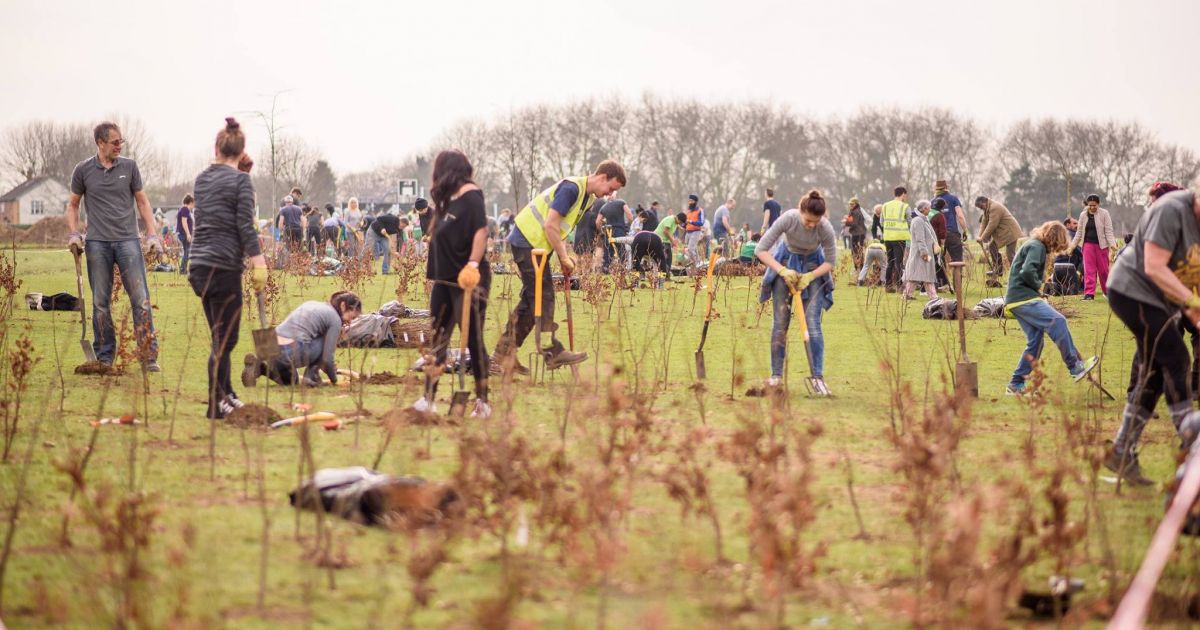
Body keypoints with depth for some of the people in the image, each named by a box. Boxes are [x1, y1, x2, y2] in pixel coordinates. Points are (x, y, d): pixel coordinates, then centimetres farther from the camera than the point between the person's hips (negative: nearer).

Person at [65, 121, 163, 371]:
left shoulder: (129, 167, 7)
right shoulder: (83, 170, 5)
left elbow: (142, 201, 13)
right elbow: (73, 205, 15)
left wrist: (152, 235, 5)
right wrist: (73, 234, 1)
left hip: (127, 240, 0)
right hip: (97, 243, 0)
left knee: (141, 299, -7)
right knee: (101, 303, 4)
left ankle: (149, 356, -5)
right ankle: (104, 357, 11)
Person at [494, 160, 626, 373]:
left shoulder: (588, 198, 11)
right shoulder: (571, 188, -20)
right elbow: (550, 225, -23)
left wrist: (565, 256, 1)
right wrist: (564, 258, -16)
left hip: (537, 244, 10)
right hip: (527, 241, -10)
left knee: (531, 299, 9)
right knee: (543, 297, -11)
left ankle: (504, 354, 12)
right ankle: (553, 352, -12)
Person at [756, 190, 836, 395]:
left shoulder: (826, 229, -29)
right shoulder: (788, 219, -30)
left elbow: (830, 262, -12)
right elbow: (761, 249, -24)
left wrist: (809, 277, -26)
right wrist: (782, 271, -33)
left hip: (813, 268, 0)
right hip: (786, 262, 0)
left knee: (812, 323, -11)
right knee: (780, 322, -1)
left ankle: (818, 377, -8)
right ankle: (776, 375, 8)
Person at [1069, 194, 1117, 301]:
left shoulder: (1104, 214, -4)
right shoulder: (1083, 215, 7)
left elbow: (1109, 230, -7)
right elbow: (1079, 232, 13)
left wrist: (1112, 244, -19)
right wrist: (1072, 245, 9)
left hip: (1101, 245, -3)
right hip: (1088, 244, 3)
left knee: (1103, 270, 4)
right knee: (1089, 270, -5)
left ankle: (1108, 291, 20)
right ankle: (1089, 293, -7)